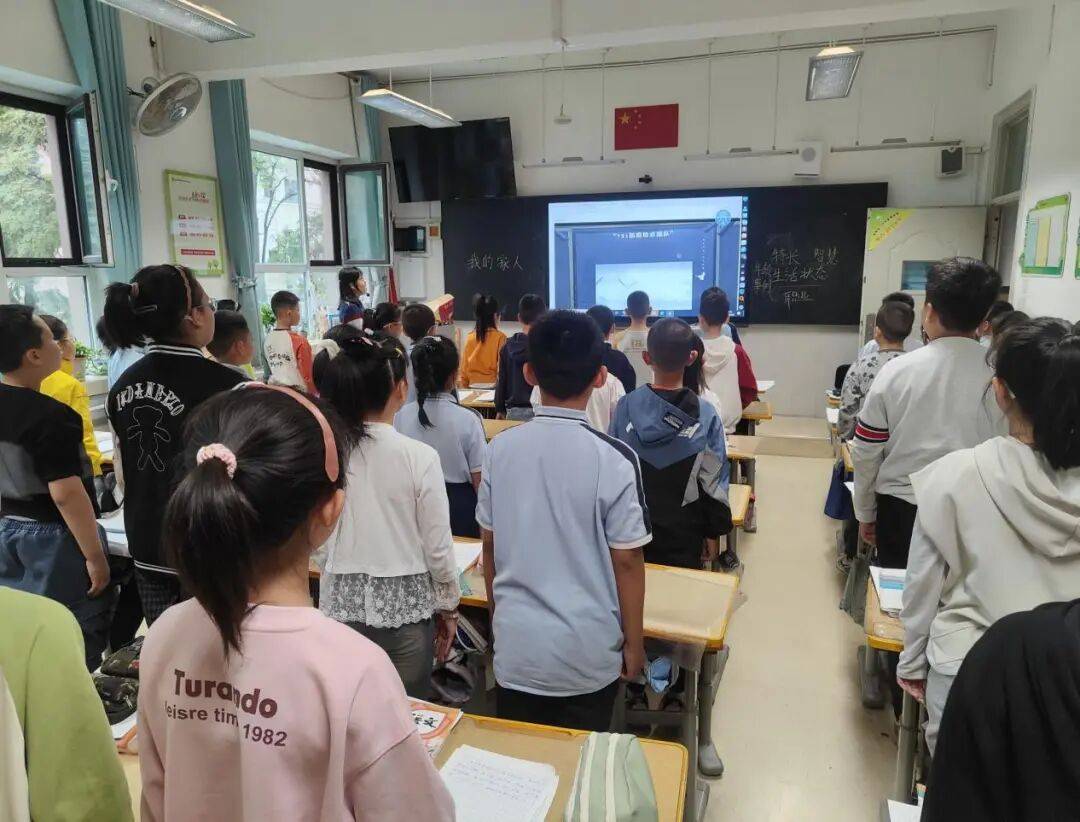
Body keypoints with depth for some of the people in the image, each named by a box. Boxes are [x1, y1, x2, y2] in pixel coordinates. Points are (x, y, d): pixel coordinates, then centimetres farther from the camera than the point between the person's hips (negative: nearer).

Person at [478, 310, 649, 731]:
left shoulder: (500, 449, -8)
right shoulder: (613, 459, -18)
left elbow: (490, 545, 2)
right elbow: (626, 561, -11)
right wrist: (633, 643, 3)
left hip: (515, 643, 3)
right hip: (587, 650, -2)